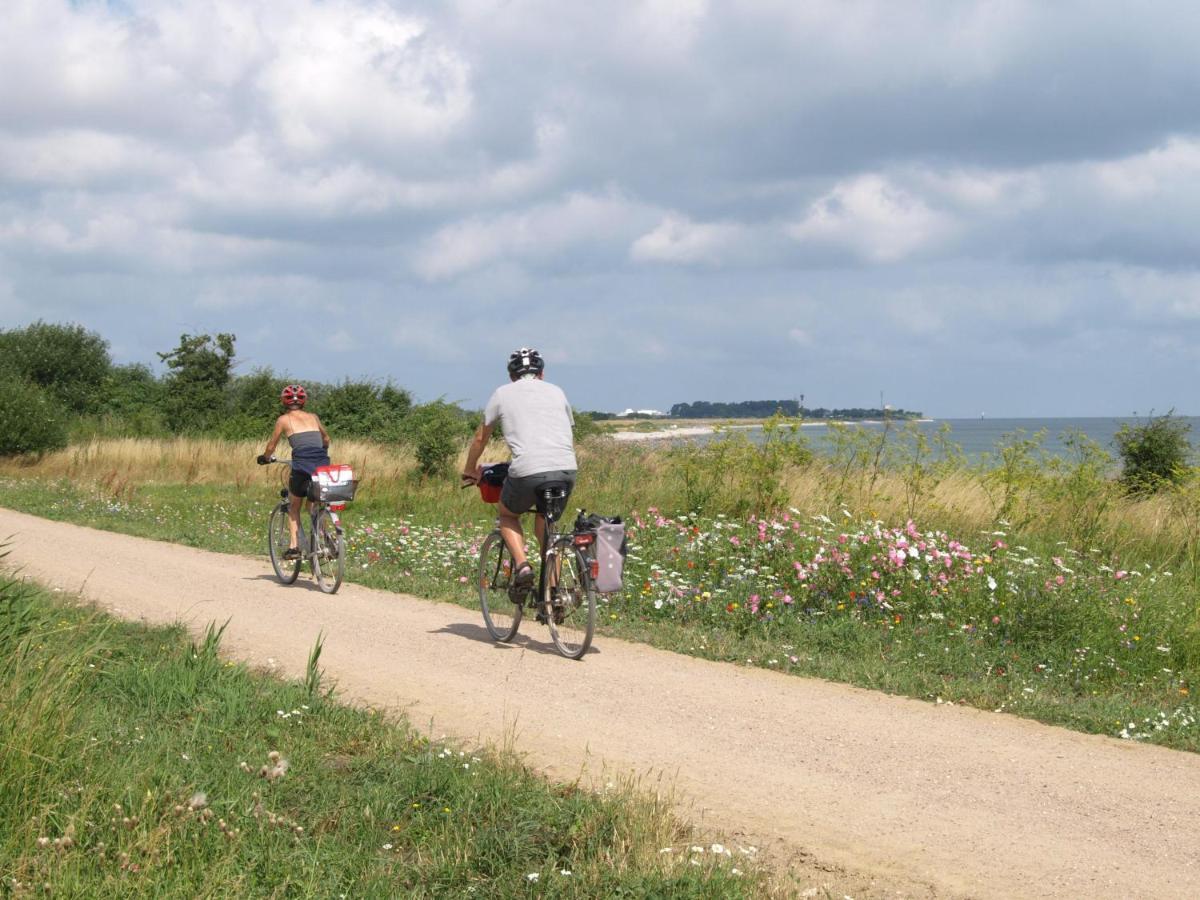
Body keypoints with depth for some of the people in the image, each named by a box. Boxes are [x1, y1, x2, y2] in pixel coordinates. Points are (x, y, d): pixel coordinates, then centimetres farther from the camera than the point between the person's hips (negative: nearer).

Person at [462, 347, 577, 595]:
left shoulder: (503, 394, 16)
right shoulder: (556, 392, 23)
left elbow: (480, 438, 26)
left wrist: (470, 470, 42)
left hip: (528, 472, -3)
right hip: (567, 470, 3)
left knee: (507, 514, 26)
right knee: (545, 526, 25)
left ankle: (521, 565, 3)